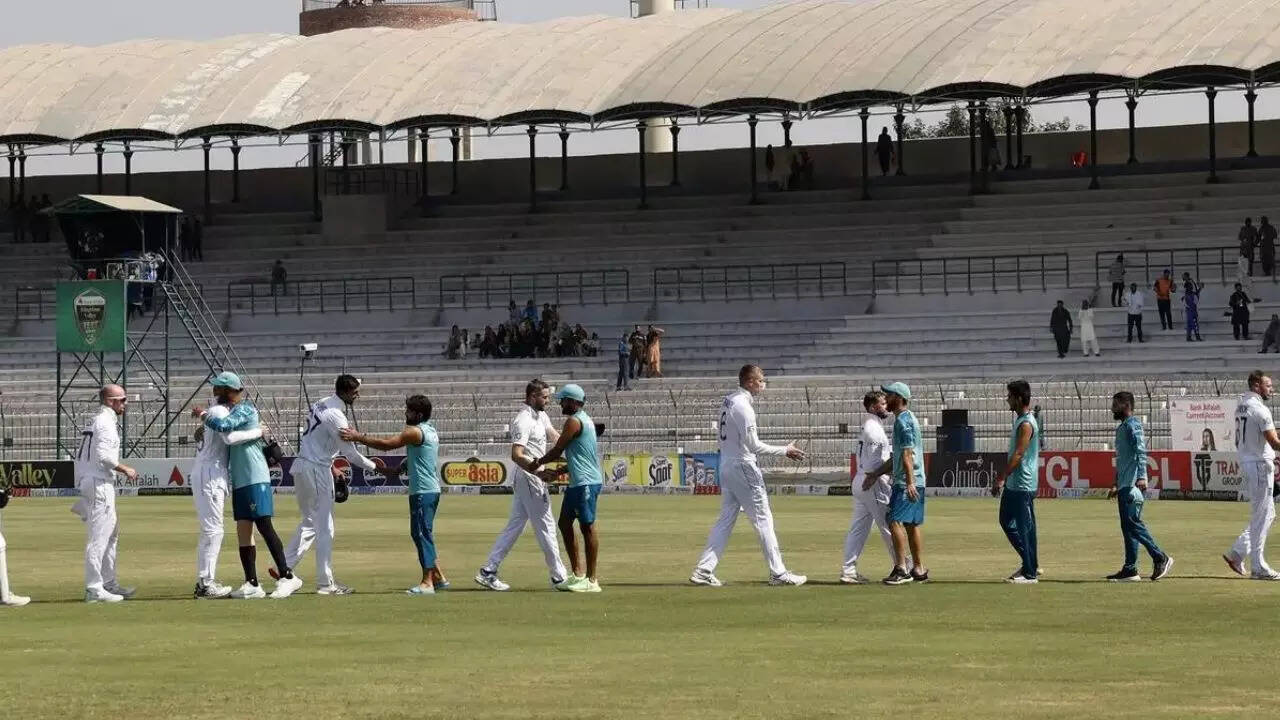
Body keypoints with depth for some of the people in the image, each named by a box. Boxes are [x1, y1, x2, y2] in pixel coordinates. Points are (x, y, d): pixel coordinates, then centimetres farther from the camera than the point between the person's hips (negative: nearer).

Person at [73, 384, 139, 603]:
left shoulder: (93, 422, 18)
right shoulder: (106, 422, -12)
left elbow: (80, 455, 19)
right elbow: (103, 455, -23)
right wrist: (126, 470, -12)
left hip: (87, 483, 10)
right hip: (100, 484, -10)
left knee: (112, 533, 18)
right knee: (98, 536, -9)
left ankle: (109, 583, 23)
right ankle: (94, 589, -9)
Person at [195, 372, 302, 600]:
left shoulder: (245, 409, -9)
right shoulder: (232, 411, 19)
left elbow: (224, 426, -23)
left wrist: (202, 414, -9)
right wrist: (204, 429, 8)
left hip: (255, 478, -9)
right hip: (240, 480, 9)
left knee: (264, 526, -12)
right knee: (243, 530, 5)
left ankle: (287, 577, -13)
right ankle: (252, 585, 5)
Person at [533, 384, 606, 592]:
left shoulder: (574, 422, -13)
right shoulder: (584, 420, 18)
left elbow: (557, 452, -10)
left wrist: (538, 462, 6)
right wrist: (557, 473, 19)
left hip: (585, 482, -11)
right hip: (578, 482, 11)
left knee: (587, 527, -7)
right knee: (565, 523, 14)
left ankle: (592, 580, -4)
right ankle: (578, 574, 17)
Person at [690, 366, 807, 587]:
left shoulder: (728, 401, 11)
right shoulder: (743, 406, -18)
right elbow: (753, 446, -20)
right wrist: (785, 451, -13)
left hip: (726, 466, 9)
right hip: (743, 467, -9)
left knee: (726, 518, 11)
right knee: (762, 519, -3)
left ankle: (704, 570, 6)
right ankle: (778, 573, 0)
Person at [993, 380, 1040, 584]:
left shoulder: (1026, 424, -16)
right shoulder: (1020, 420, 15)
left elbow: (1018, 454, -22)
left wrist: (1002, 478, -23)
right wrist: (1003, 478, 22)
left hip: (1023, 485, -11)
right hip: (1013, 483, 11)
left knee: (1025, 527, -6)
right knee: (1006, 521, 14)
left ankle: (1030, 573, -1)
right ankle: (1029, 564, 20)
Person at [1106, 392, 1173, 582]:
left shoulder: (1133, 425, -7)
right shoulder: (1121, 428, 23)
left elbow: (1141, 451, -20)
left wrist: (1142, 477, -32)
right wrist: (1117, 486, 31)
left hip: (1133, 484, -10)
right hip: (1124, 486, 10)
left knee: (1132, 522, -15)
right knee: (1127, 526, 7)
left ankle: (1160, 558, -11)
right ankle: (1129, 570, 7)